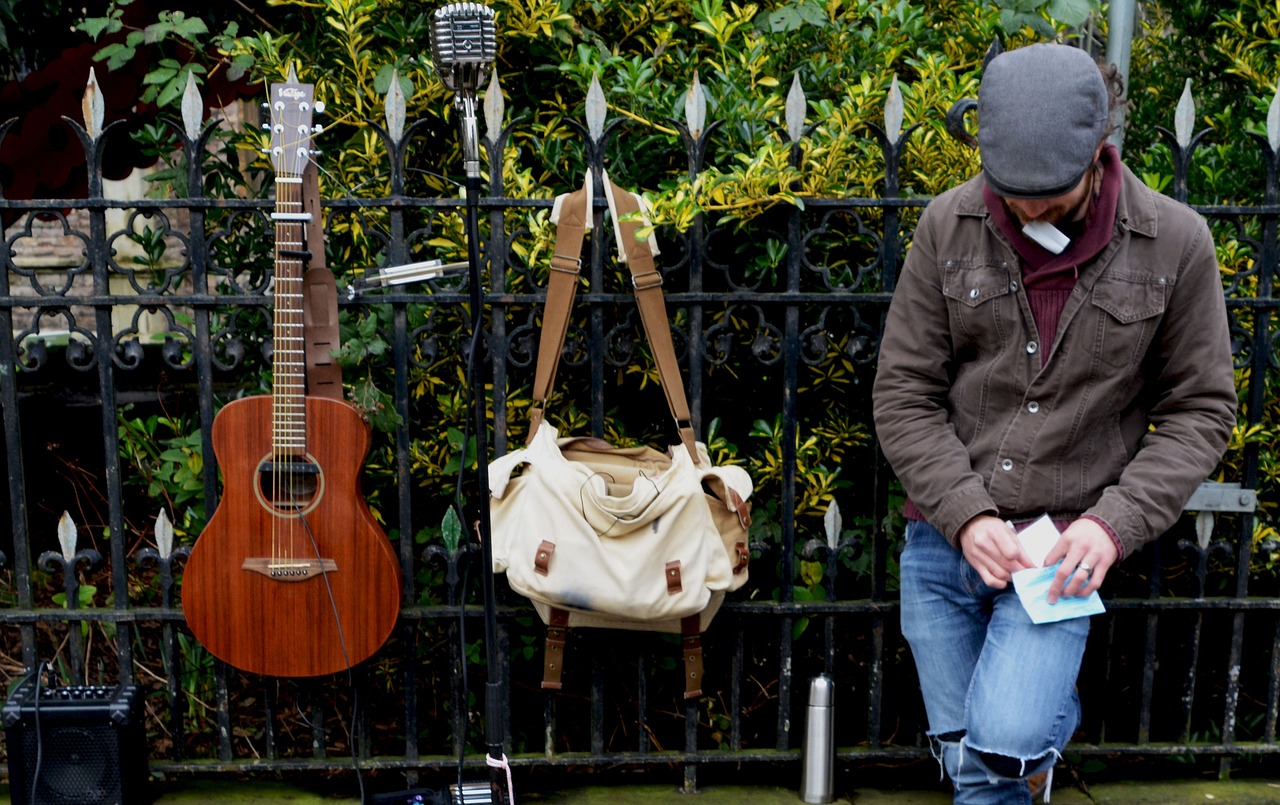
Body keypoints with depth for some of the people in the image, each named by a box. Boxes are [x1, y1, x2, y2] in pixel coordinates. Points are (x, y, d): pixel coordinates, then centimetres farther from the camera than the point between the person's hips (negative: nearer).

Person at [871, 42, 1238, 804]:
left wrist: (1116, 523, -15)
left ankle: (1040, 719, 16)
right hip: (944, 539, 2)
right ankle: (1050, 713, 43)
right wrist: (965, 515, -14)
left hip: (1062, 548, -2)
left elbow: (1200, 409, -1)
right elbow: (903, 395, -2)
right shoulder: (950, 226, -4)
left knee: (1005, 741, -18)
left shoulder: (1175, 242, -7)